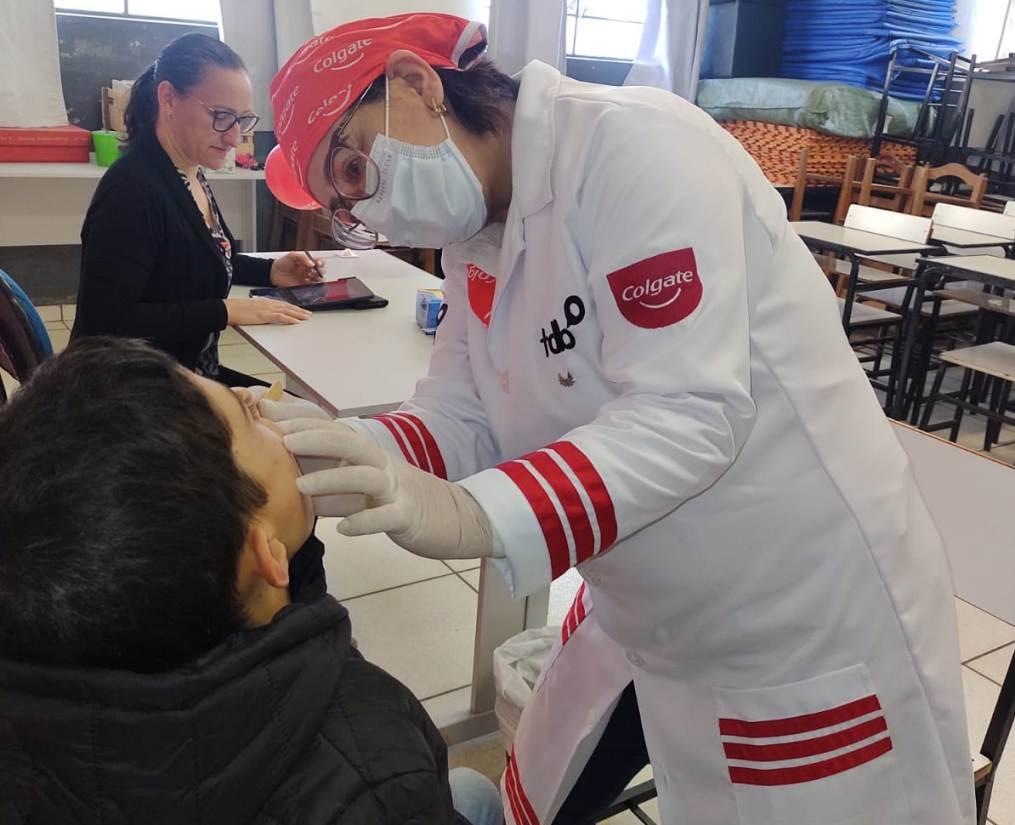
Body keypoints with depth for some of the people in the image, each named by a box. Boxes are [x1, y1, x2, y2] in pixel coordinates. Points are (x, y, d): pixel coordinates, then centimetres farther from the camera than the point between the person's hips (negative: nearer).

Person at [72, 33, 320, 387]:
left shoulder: (191, 176, 5)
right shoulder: (132, 190, -23)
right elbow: (106, 323, -27)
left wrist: (270, 272, 4)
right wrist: (227, 310, -25)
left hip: (191, 377, 9)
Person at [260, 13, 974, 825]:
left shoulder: (633, 143, -23)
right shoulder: (477, 237, 3)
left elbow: (690, 415, -30)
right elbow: (464, 417, -4)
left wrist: (468, 516, -40)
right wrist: (344, 453, -23)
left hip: (811, 627, -7)